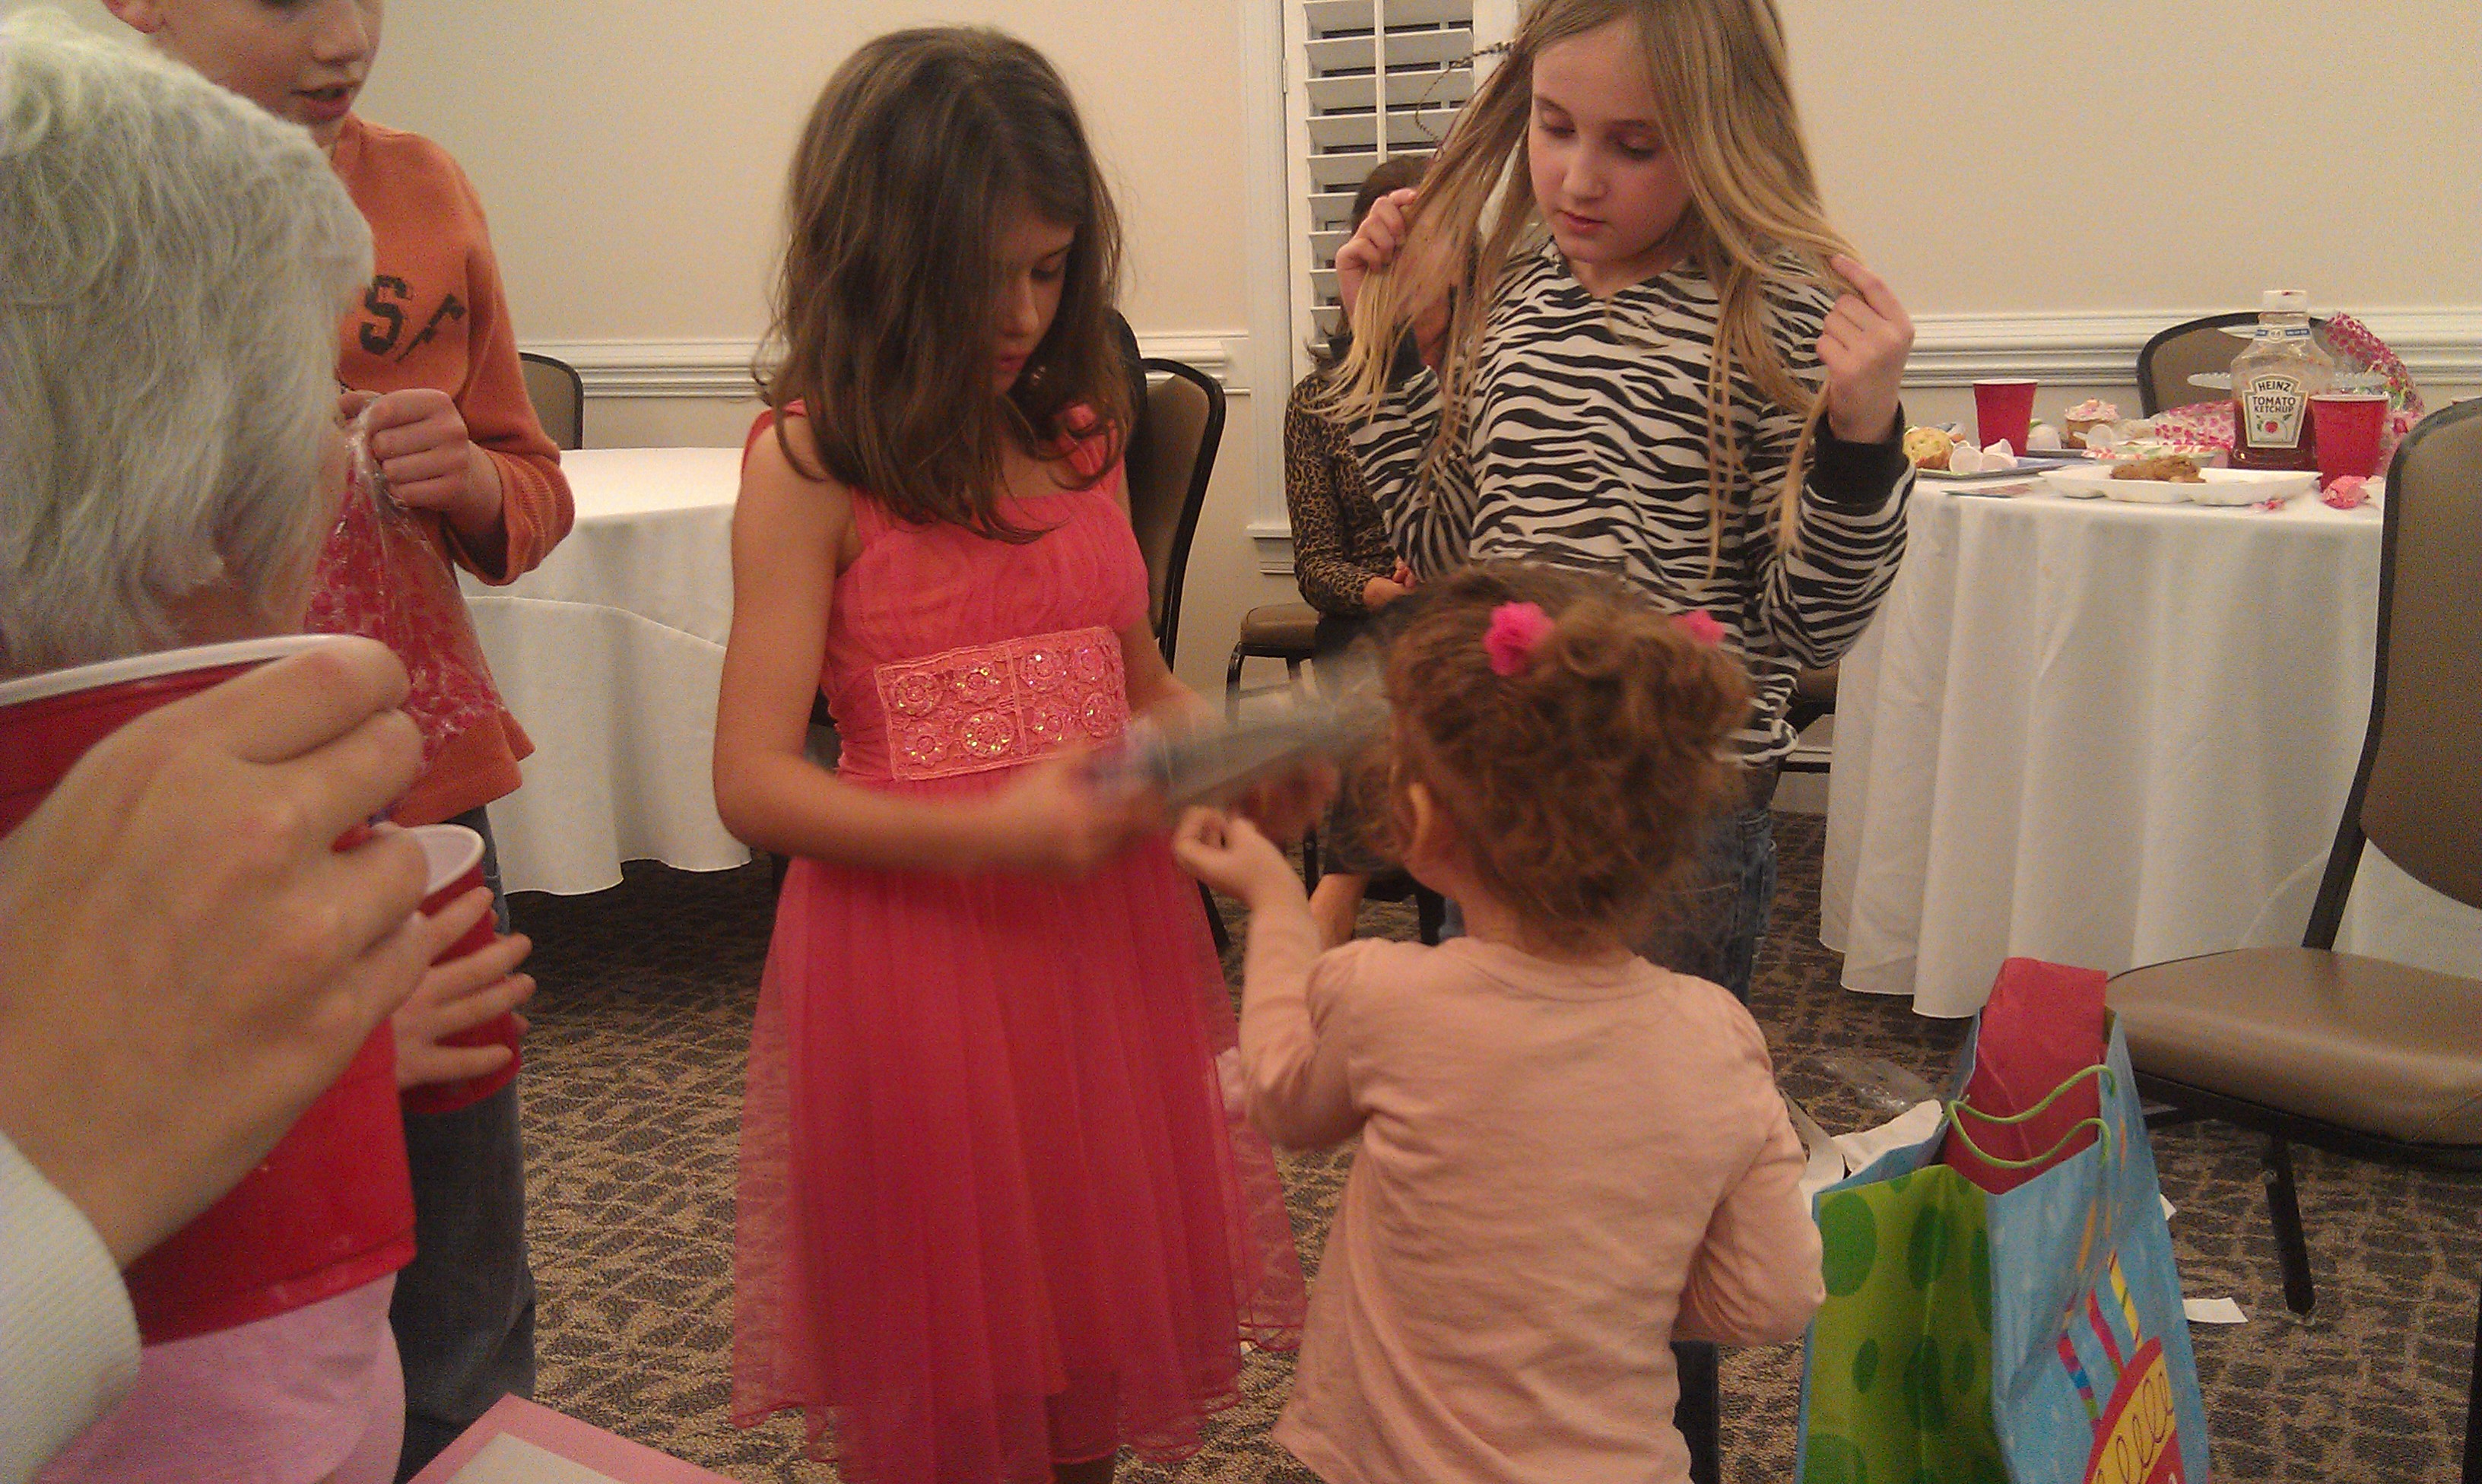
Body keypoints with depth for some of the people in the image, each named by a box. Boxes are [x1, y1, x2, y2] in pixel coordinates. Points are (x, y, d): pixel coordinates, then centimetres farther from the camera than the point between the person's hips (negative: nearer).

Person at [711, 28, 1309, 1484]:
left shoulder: (1081, 432, 6)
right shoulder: (811, 463, -10)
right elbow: (756, 784, -14)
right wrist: (988, 833, -26)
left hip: (1110, 935, 5)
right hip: (912, 951, -5)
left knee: (1097, 1314, 18)